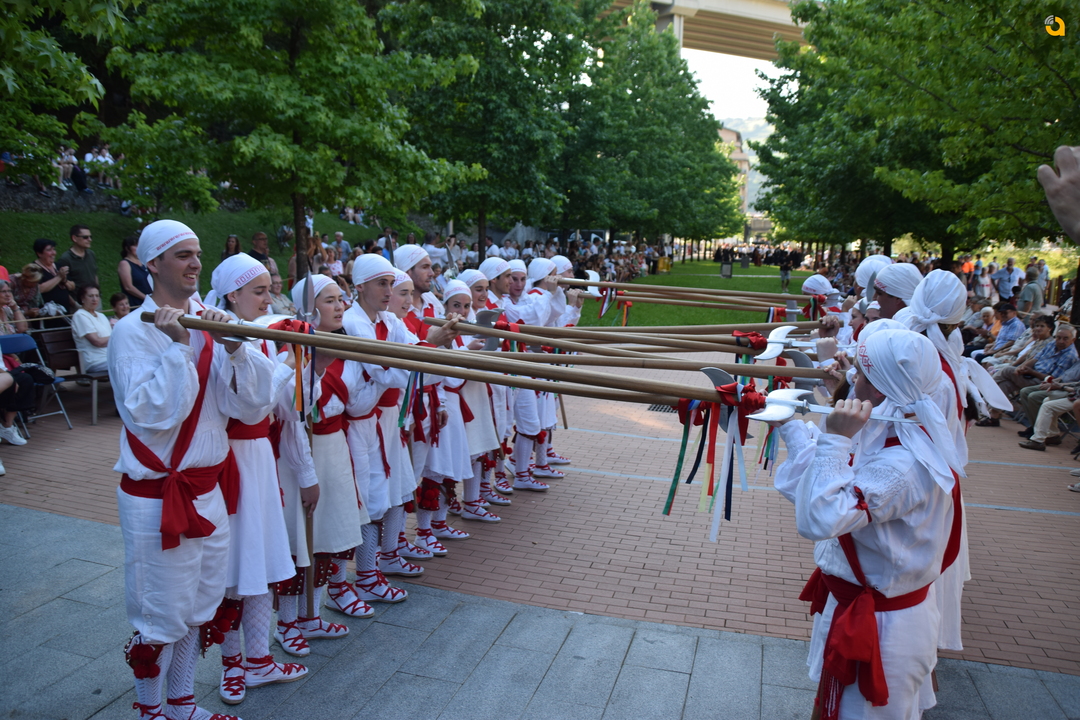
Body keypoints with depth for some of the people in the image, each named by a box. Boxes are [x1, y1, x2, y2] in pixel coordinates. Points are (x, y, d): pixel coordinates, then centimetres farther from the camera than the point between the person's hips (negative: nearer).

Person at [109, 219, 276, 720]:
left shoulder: (209, 324, 4)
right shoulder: (133, 331, -11)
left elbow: (250, 400, -5)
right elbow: (149, 412, -22)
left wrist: (233, 346, -20)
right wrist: (177, 346, -25)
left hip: (208, 490, 6)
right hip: (156, 497, -6)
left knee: (201, 606, 18)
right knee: (161, 616, 8)